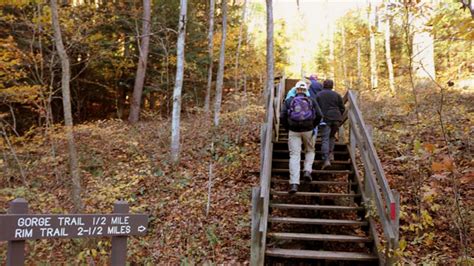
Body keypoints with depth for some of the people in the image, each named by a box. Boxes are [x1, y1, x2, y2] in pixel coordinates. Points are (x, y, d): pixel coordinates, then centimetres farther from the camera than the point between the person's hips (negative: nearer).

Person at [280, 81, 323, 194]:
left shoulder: (289, 101, 6)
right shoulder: (311, 100, 7)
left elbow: (282, 117, -3)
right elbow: (319, 115, -5)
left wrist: (287, 128, 9)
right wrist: (313, 126, 8)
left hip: (293, 131, 0)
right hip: (308, 130, 1)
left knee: (294, 156, -1)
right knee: (310, 151, 25)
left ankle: (294, 183, -12)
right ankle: (307, 170, 3)